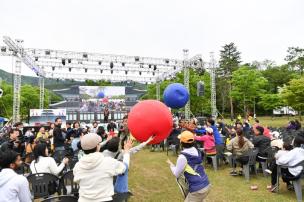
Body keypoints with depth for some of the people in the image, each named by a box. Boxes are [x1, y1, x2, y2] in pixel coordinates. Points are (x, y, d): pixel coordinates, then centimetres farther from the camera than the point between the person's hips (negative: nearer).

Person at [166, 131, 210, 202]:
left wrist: (171, 164, 12)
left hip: (197, 189, -7)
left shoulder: (183, 157, -17)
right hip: (206, 185, 8)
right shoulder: (197, 151, 3)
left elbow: (176, 174, -5)